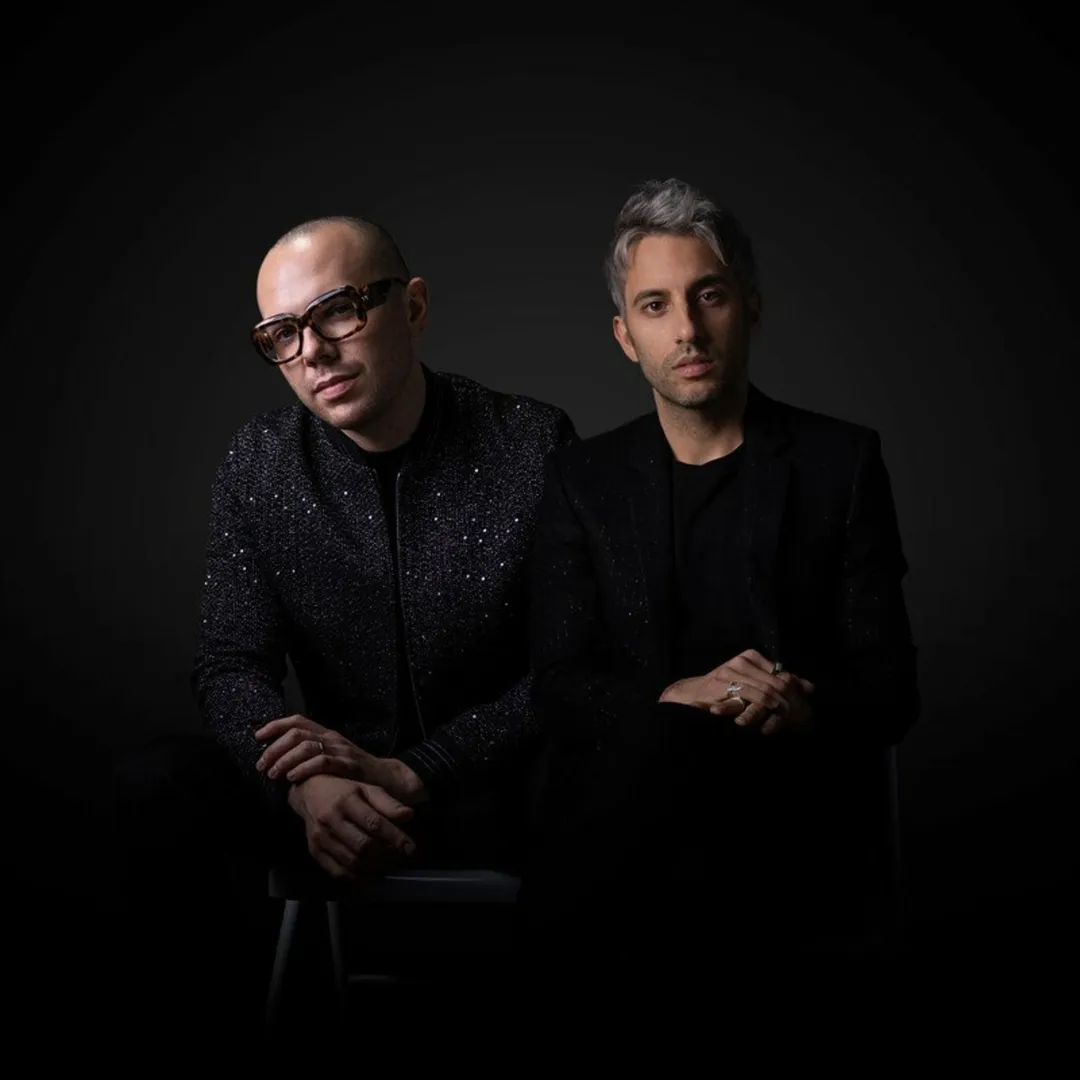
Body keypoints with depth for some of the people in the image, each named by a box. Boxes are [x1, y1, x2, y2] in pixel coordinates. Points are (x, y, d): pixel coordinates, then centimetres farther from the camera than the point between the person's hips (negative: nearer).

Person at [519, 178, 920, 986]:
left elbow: (890, 688, 3)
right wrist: (677, 698, -15)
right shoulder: (584, 478, 10)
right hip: (624, 827, 1)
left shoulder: (842, 462, 6)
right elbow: (558, 686, 3)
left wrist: (805, 709, -17)